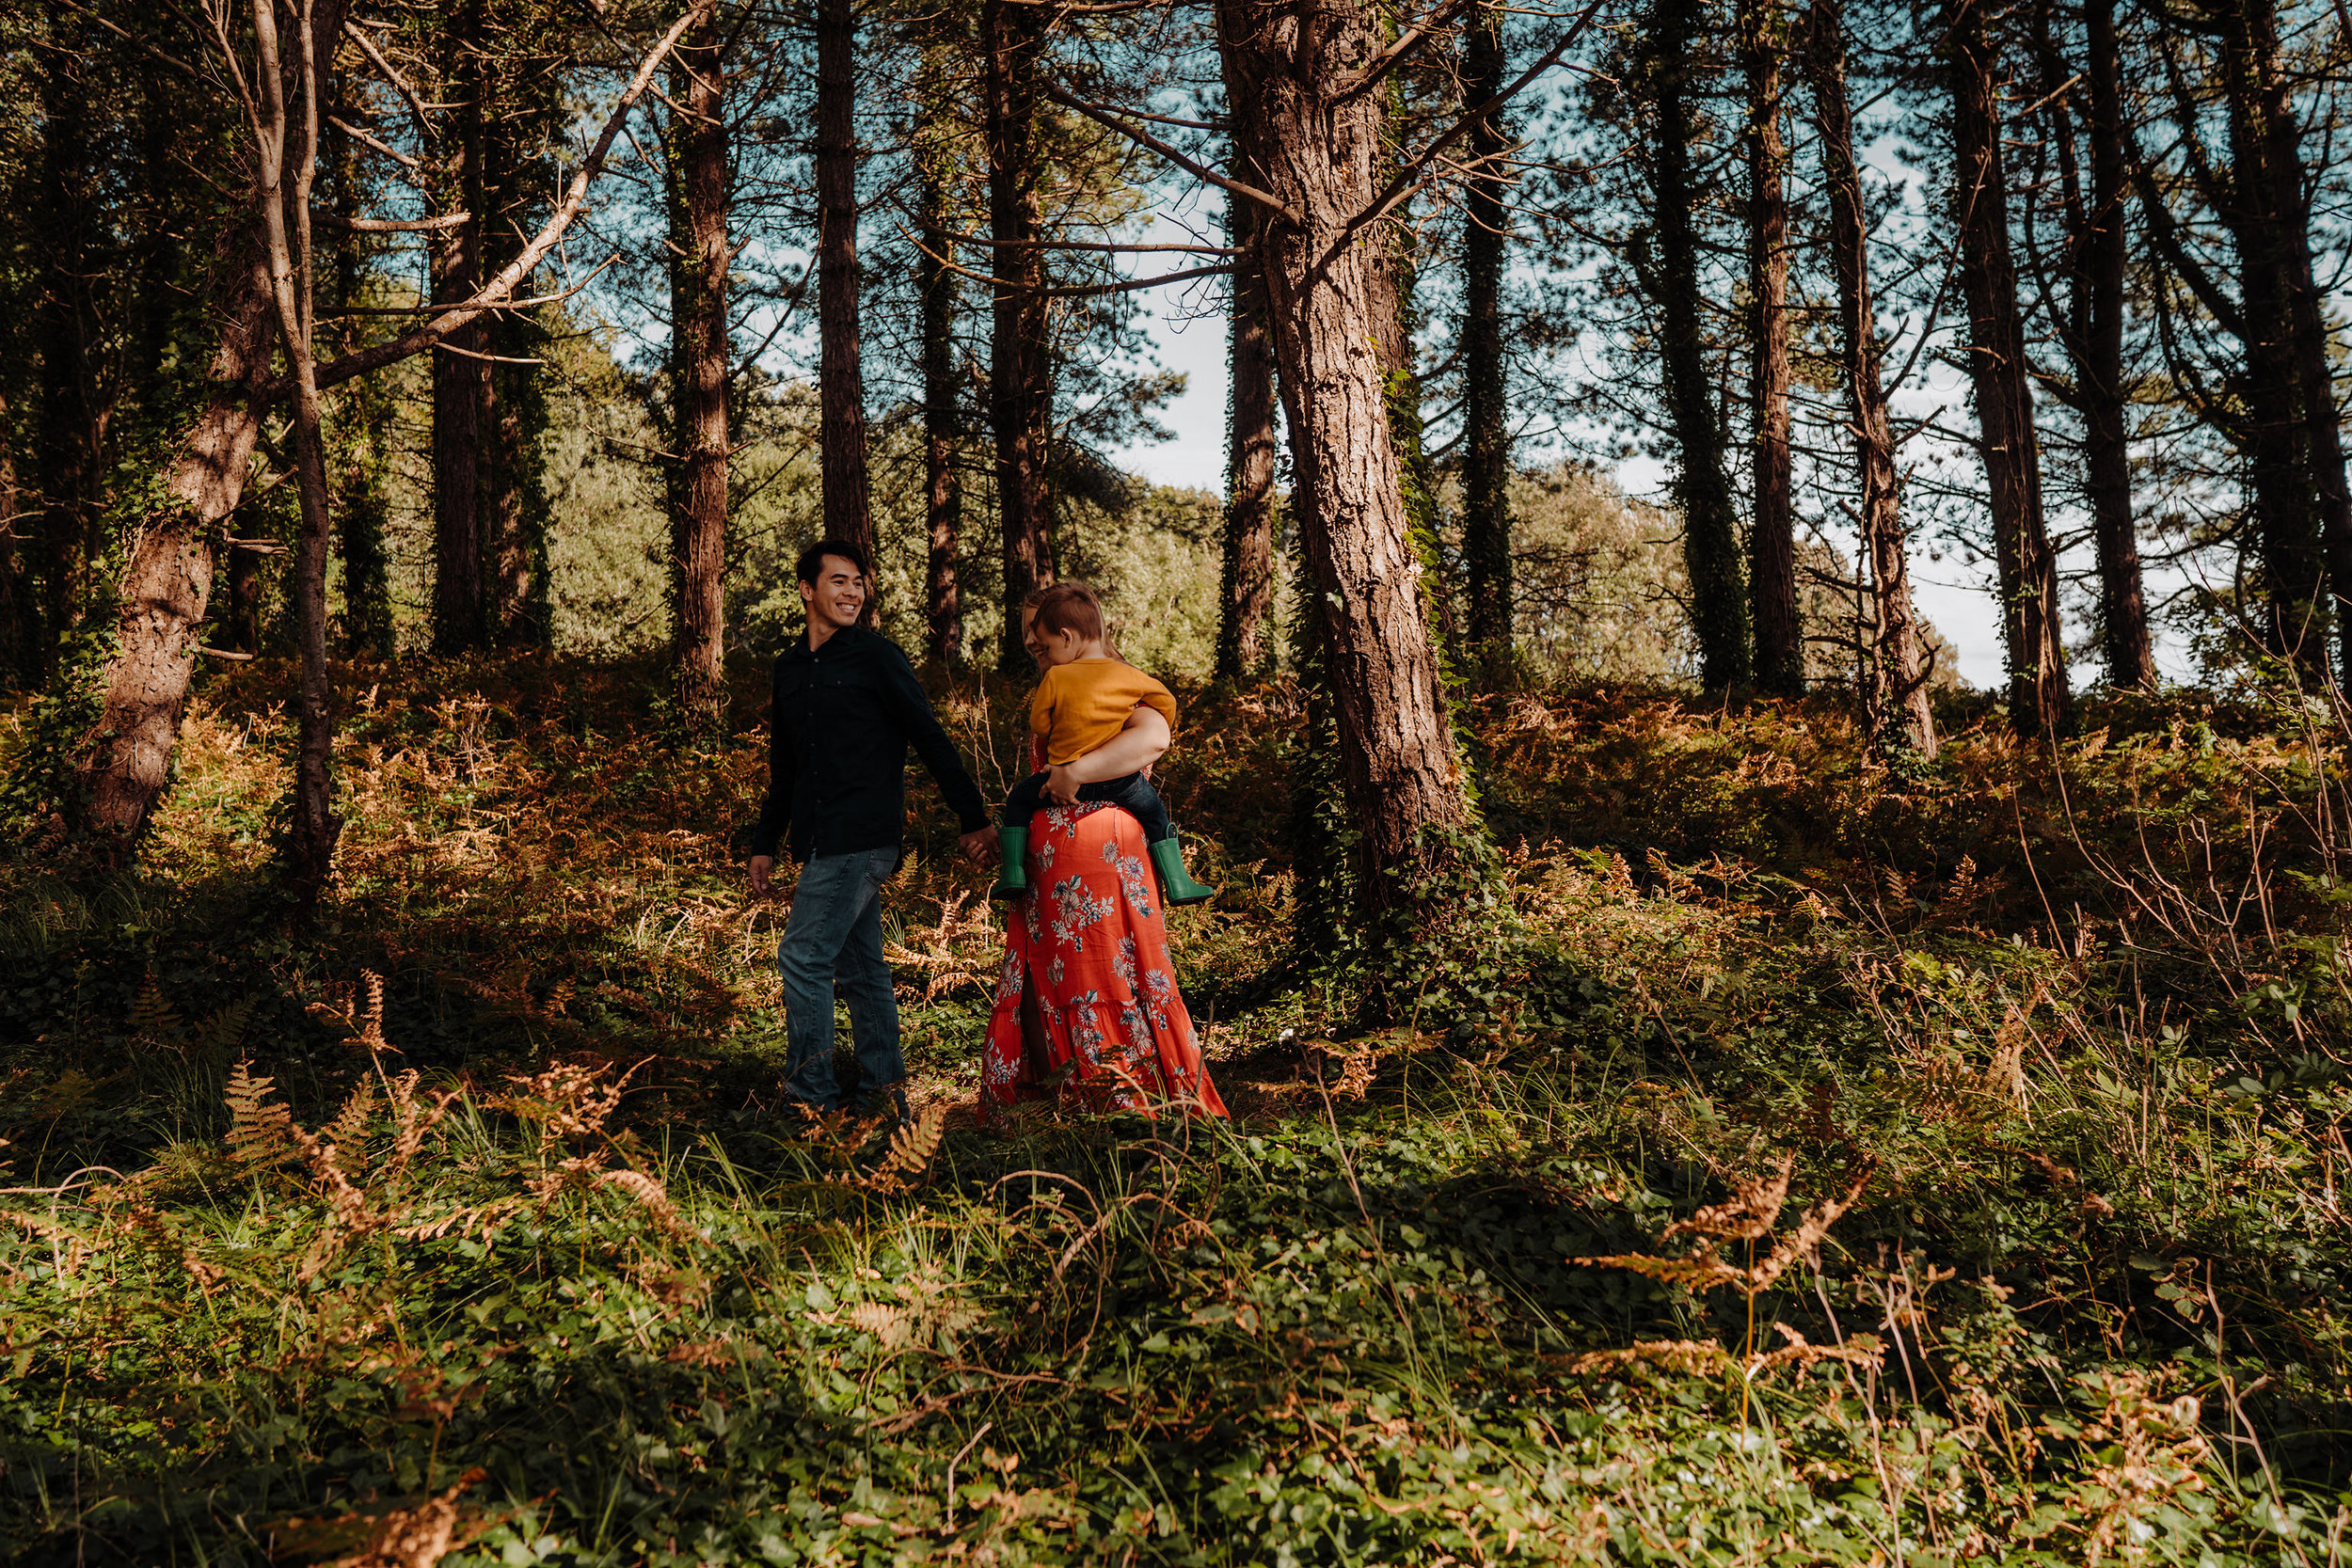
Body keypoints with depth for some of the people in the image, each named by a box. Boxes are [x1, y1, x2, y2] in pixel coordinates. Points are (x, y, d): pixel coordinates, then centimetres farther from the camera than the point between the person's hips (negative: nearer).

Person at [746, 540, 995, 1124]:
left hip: (862, 840, -7)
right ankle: (884, 1090, 19)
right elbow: (783, 769, 23)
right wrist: (764, 844, 21)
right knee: (859, 965, 11)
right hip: (821, 844, 7)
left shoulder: (877, 657, -5)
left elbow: (930, 739, -5)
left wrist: (973, 818, -6)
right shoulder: (789, 668, 15)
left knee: (802, 957, -10)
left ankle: (809, 1096, -1)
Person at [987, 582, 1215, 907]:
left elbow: (1038, 725, 0)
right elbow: (1166, 701, 13)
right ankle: (1177, 883, 14)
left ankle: (1013, 872, 7)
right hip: (1119, 781, 2)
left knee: (1019, 799, 19)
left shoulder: (1054, 678, -7)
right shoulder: (1129, 676, 1)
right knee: (1155, 810, 22)